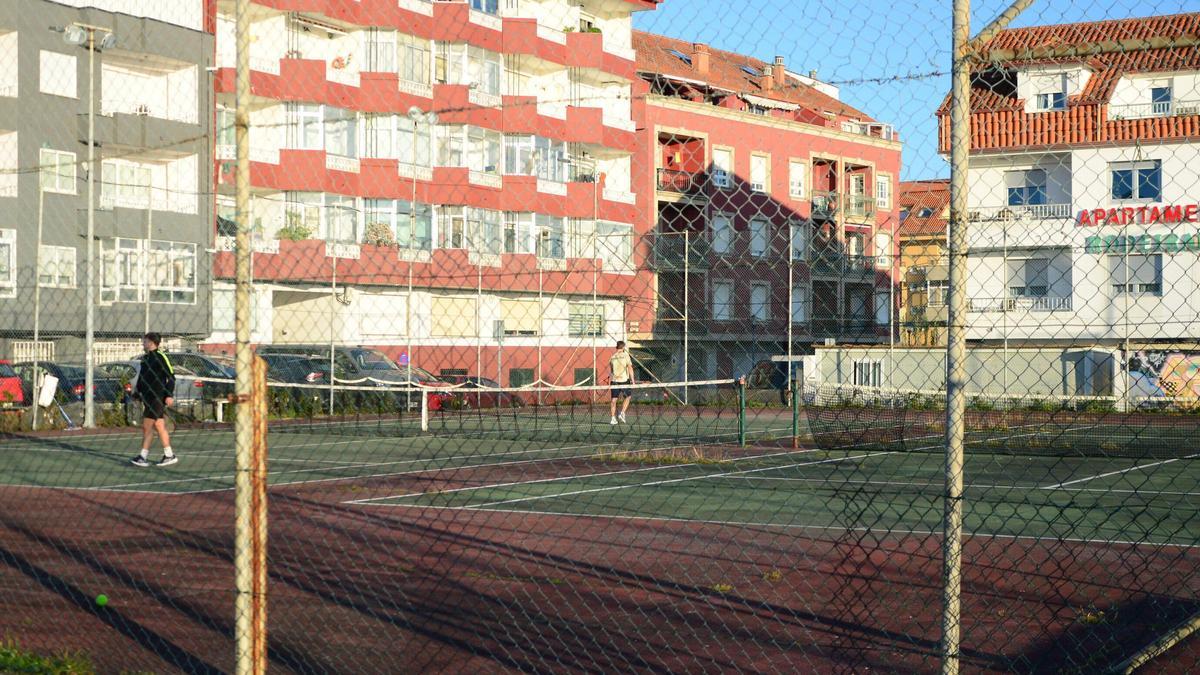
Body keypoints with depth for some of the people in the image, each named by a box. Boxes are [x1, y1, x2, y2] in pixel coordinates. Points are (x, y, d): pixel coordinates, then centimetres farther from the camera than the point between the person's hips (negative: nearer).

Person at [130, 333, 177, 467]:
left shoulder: (160, 357, -11)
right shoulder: (145, 358, 15)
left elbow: (171, 377, -14)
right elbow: (141, 379, 24)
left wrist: (169, 395, -18)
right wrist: (136, 394, 20)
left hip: (157, 398, -9)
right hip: (148, 398, 9)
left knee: (147, 427, -9)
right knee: (160, 427, 10)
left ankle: (144, 457, -7)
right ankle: (169, 455, 15)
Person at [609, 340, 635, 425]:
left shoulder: (612, 356, 6)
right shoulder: (625, 355, -5)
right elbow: (630, 368, -11)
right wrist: (632, 379, -6)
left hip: (614, 380, 3)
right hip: (624, 380, -3)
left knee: (614, 399, 6)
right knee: (627, 397, 17)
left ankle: (613, 418, 3)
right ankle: (622, 413, 4)